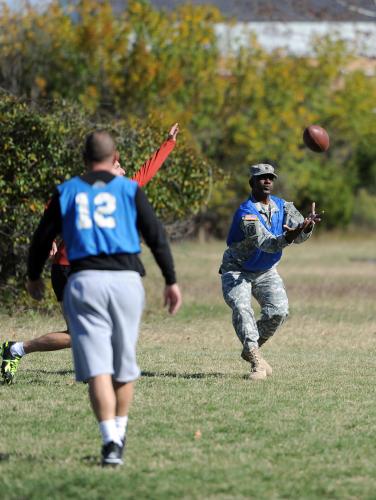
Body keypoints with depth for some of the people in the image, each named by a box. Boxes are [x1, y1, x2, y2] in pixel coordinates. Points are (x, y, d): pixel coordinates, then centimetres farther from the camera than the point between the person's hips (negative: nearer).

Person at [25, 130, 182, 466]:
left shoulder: (67, 192, 11)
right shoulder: (129, 189, 9)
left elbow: (42, 238, 14)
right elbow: (157, 236, 4)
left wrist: (34, 277, 29)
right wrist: (171, 281, 9)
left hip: (84, 282, 0)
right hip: (126, 279, 0)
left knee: (97, 367, -6)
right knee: (124, 365, 15)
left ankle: (111, 441, -19)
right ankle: (118, 434, 25)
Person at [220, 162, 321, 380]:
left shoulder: (283, 206, -5)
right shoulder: (247, 213, -26)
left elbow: (300, 235, -19)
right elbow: (265, 243, -38)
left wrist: (308, 225, -42)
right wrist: (286, 238, -57)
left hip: (266, 272, 5)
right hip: (237, 270, -5)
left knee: (278, 311, -10)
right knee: (242, 309, -26)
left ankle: (250, 350, 12)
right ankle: (257, 362, -25)